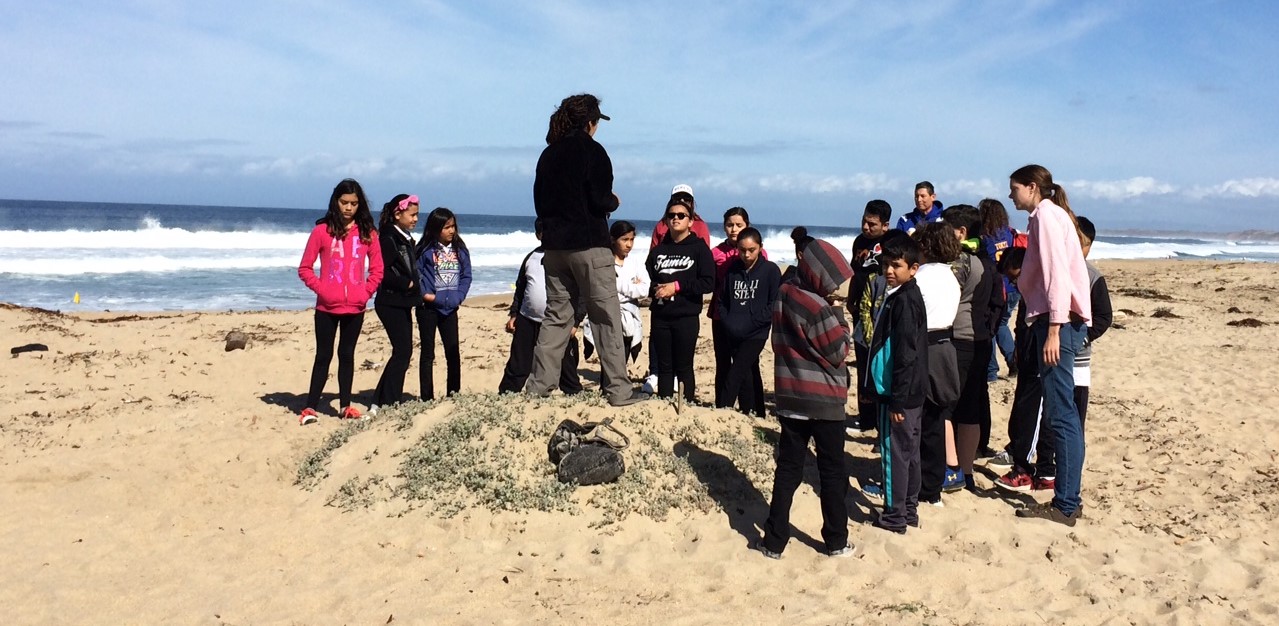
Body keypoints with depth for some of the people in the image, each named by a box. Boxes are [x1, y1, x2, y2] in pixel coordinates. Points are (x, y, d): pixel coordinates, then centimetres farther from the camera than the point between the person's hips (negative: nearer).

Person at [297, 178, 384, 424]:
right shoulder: (322, 230, -3)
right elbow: (304, 268, 0)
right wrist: (321, 289, -11)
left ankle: (345, 405, 18)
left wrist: (366, 292, -5)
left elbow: (377, 269, 8)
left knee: (347, 355, 11)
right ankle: (310, 407, 7)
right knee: (323, 356, 2)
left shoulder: (368, 233, 3)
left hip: (355, 308, 2)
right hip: (327, 307, -2)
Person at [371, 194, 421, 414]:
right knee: (403, 352, -10)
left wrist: (416, 293, 8)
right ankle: (385, 404, -4)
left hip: (403, 304, 9)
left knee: (403, 352, 10)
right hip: (391, 303, -9)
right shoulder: (389, 239, -13)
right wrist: (406, 284, -16)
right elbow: (382, 272, -21)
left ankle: (382, 401, 18)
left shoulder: (406, 239, 14)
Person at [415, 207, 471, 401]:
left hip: (450, 308, 3)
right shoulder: (425, 250, -6)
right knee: (428, 353, 5)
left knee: (453, 352, 6)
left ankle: (453, 394, 16)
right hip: (428, 307, -3)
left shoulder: (460, 250, 6)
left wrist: (458, 296, -6)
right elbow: (416, 275, -7)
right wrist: (425, 294, -15)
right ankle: (427, 397, 10)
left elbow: (466, 275, 6)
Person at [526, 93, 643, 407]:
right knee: (606, 318, -2)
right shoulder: (592, 150, -8)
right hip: (589, 245, -6)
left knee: (556, 316, 13)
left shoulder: (548, 154, 12)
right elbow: (600, 200, -15)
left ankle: (538, 386, 12)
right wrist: (614, 202, 5)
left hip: (555, 245, 6)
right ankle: (618, 390, -1)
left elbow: (540, 202, 15)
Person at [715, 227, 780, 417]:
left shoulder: (770, 270, -3)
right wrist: (728, 323, -1)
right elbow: (721, 300, 14)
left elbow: (775, 305, -6)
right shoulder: (732, 269, 8)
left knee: (736, 374, -14)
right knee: (748, 374, 12)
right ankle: (750, 414, 20)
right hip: (732, 334, 4)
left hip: (755, 334, -4)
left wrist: (749, 323, -12)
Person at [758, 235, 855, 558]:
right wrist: (840, 320, 0)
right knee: (832, 472, 9)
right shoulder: (817, 308, -19)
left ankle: (774, 541, 11)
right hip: (824, 400, -6)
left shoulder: (783, 295, 2)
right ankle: (837, 541, 19)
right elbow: (839, 353, -10)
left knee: (788, 468, 10)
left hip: (790, 398, 6)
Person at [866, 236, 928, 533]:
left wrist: (896, 399, -20)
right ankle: (909, 510, 25)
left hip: (899, 392, -10)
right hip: (912, 391, 10)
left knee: (894, 451, -2)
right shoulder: (909, 295, 13)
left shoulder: (903, 300, -18)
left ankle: (894, 517, 7)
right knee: (909, 451, 15)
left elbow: (905, 354, -22)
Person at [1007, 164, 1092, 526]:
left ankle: (1065, 505, -6)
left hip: (1059, 320, -10)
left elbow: (1057, 272, -16)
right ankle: (1066, 499, 17)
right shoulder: (1050, 215, 22)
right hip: (1057, 320, 10)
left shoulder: (1046, 214, -6)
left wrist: (1054, 328, -22)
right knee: (1061, 412, 11)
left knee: (1061, 414, -9)